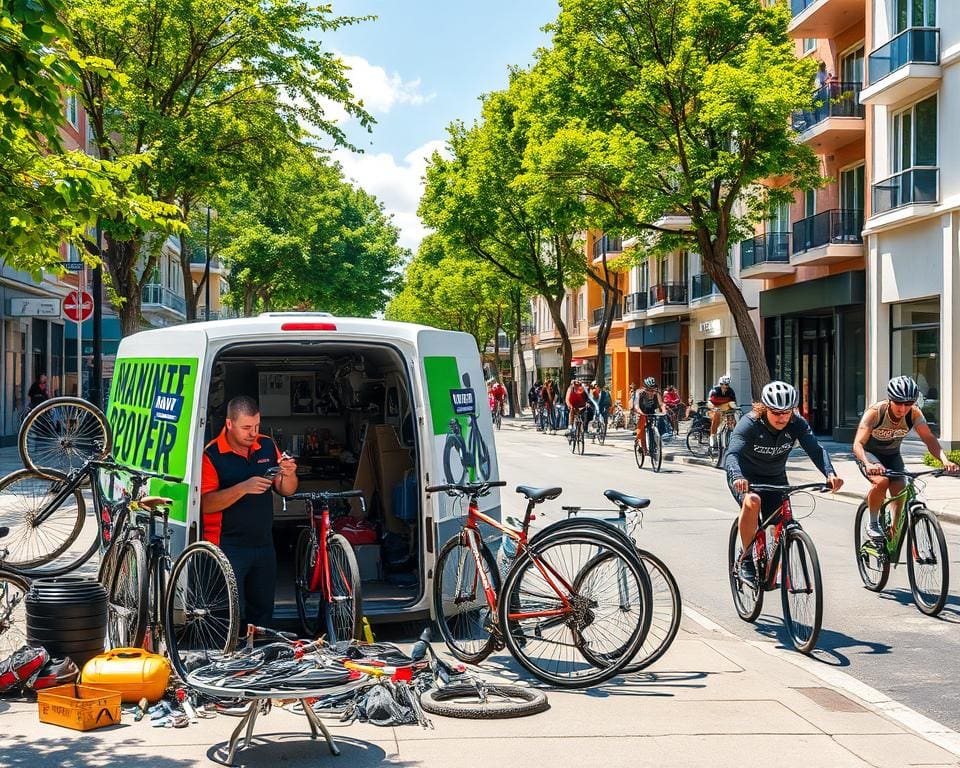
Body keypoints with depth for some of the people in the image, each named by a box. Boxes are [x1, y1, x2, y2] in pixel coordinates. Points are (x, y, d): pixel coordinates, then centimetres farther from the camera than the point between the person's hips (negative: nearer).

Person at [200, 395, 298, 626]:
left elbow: (287, 491, 10)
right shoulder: (211, 455, -11)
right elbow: (206, 504, -19)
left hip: (264, 544, 6)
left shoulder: (267, 446, 6)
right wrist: (243, 488, -30)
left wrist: (289, 474, -12)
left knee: (263, 613, 13)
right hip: (228, 546, -6)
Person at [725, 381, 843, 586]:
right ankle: (747, 560, -20)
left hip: (775, 477, 4)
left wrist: (830, 473, -51)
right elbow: (732, 454, -41)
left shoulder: (797, 424, -19)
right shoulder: (750, 423, -28)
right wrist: (737, 477, -62)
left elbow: (815, 449, -31)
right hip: (745, 477, -4)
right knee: (752, 501, -35)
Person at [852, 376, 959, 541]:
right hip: (870, 453, -4)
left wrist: (945, 460, -47)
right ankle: (873, 524, -11)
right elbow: (858, 444, -40)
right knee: (881, 481, -33)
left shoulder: (914, 414, -22)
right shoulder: (875, 412, -32)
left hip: (892, 455, 4)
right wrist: (868, 465, -59)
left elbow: (929, 439, -27)